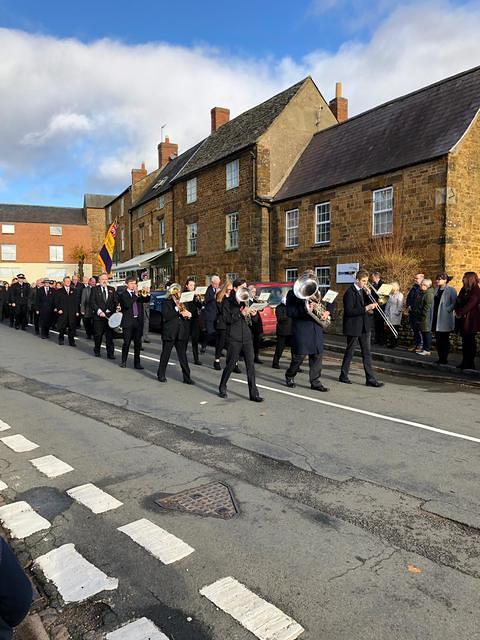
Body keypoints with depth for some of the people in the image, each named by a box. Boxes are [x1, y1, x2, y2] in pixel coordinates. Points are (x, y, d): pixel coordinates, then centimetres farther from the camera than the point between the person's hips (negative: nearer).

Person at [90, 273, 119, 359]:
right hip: (98, 316, -1)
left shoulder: (112, 289, 12)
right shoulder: (94, 289, 4)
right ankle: (97, 351, 25)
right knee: (98, 335, 6)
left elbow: (116, 301, 8)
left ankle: (110, 353, 5)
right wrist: (99, 311, -15)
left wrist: (117, 307, -13)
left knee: (110, 335, 0)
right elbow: (92, 302, -4)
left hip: (110, 315, 1)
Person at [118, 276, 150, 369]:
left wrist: (146, 295, -12)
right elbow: (127, 304, -17)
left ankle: (137, 362, 13)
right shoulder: (122, 294, -1)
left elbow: (146, 300, 8)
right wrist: (135, 295, -18)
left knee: (138, 343, 5)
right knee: (126, 342, 2)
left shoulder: (138, 293, 12)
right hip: (128, 321, -4)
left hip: (138, 320, 4)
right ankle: (123, 361, 18)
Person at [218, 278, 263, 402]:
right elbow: (226, 319, -12)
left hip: (247, 337, 4)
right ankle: (222, 388, 25)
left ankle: (253, 393, 4)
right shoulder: (228, 302, 0)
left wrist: (253, 314, -8)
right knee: (231, 364, 4)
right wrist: (241, 313, -20)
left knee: (250, 364, 0)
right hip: (234, 338, -4)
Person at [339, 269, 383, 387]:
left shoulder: (363, 291, 10)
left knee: (367, 353, 5)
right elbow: (349, 311, -21)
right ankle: (343, 376, 21)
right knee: (349, 352, 6)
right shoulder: (350, 292, -13)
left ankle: (370, 379, 7)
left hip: (364, 327, 7)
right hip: (353, 327, -7)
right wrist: (365, 309, -26)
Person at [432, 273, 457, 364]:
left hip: (445, 319, -7)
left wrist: (447, 310, -18)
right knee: (438, 340, 9)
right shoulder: (437, 289, 12)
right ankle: (440, 358, 17)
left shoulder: (451, 290, -8)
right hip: (436, 318, 7)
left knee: (444, 340, 1)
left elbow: (454, 303, -12)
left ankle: (444, 359, 8)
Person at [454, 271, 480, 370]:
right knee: (465, 341, 10)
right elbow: (458, 301, 11)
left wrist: (460, 312, -14)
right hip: (463, 319, 8)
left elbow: (470, 304, -17)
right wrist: (457, 311, -5)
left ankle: (470, 363, 2)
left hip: (471, 320, -8)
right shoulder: (464, 289, 15)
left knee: (470, 342, -3)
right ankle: (465, 362, 16)